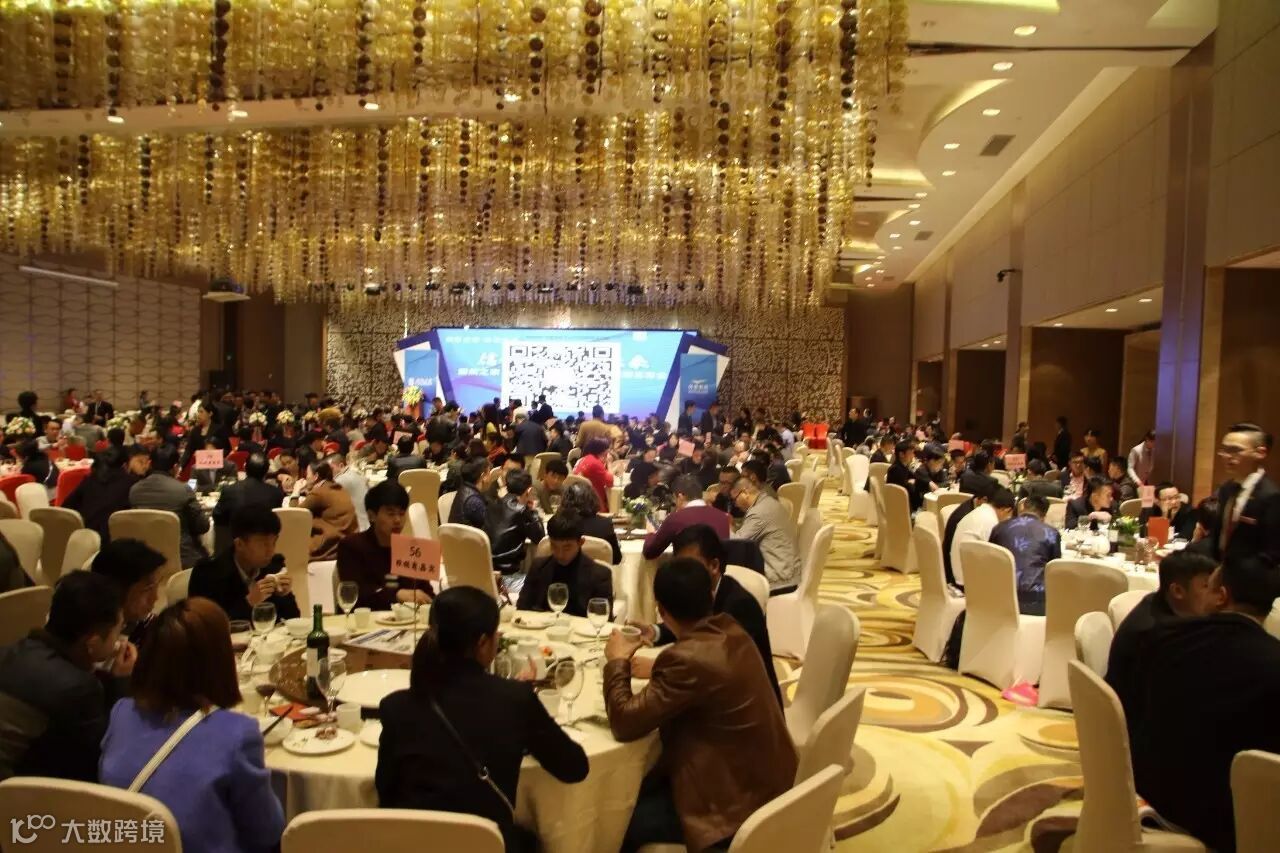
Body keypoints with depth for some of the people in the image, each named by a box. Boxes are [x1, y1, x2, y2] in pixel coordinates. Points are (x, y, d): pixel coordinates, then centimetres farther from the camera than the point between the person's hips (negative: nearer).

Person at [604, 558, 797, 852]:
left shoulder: (689, 659, -29)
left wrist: (618, 661, -9)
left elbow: (625, 723, -23)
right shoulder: (731, 631, -3)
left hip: (740, 802, -9)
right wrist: (653, 670, 5)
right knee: (636, 789, 16)